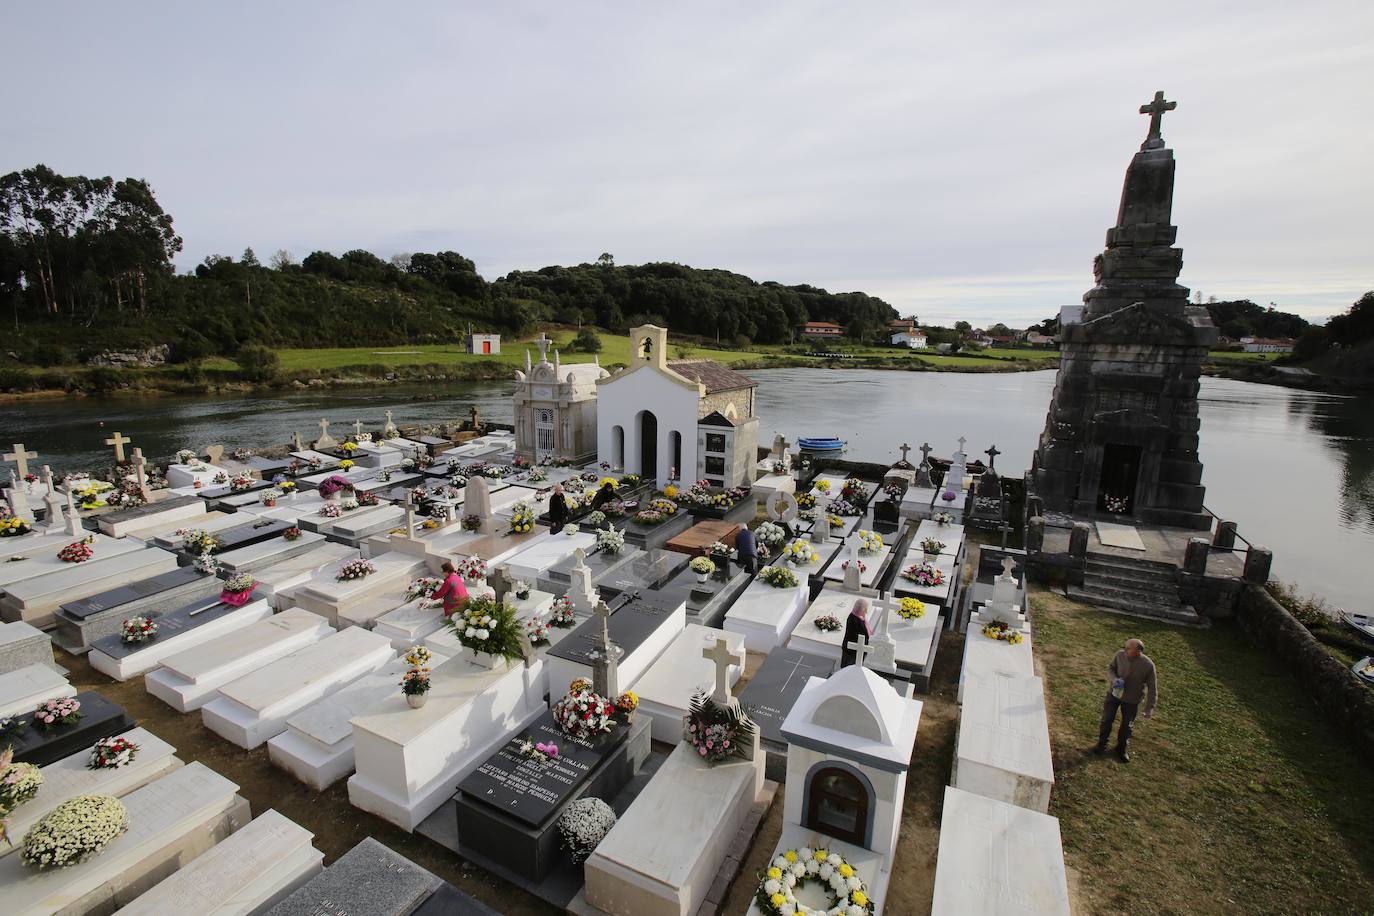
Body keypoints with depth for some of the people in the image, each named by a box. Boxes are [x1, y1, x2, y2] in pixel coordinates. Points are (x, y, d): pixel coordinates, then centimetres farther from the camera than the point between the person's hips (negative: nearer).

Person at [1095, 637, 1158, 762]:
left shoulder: (1148, 665, -25)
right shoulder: (1120, 655, -20)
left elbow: (1153, 688, -13)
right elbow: (1110, 668, -1)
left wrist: (1149, 708, -11)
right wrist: (1114, 679, -21)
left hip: (1131, 700, -1)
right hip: (1114, 693, 1)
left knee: (1126, 725, 16)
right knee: (1106, 720, 11)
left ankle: (1122, 749, 39)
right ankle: (1101, 745, 33)